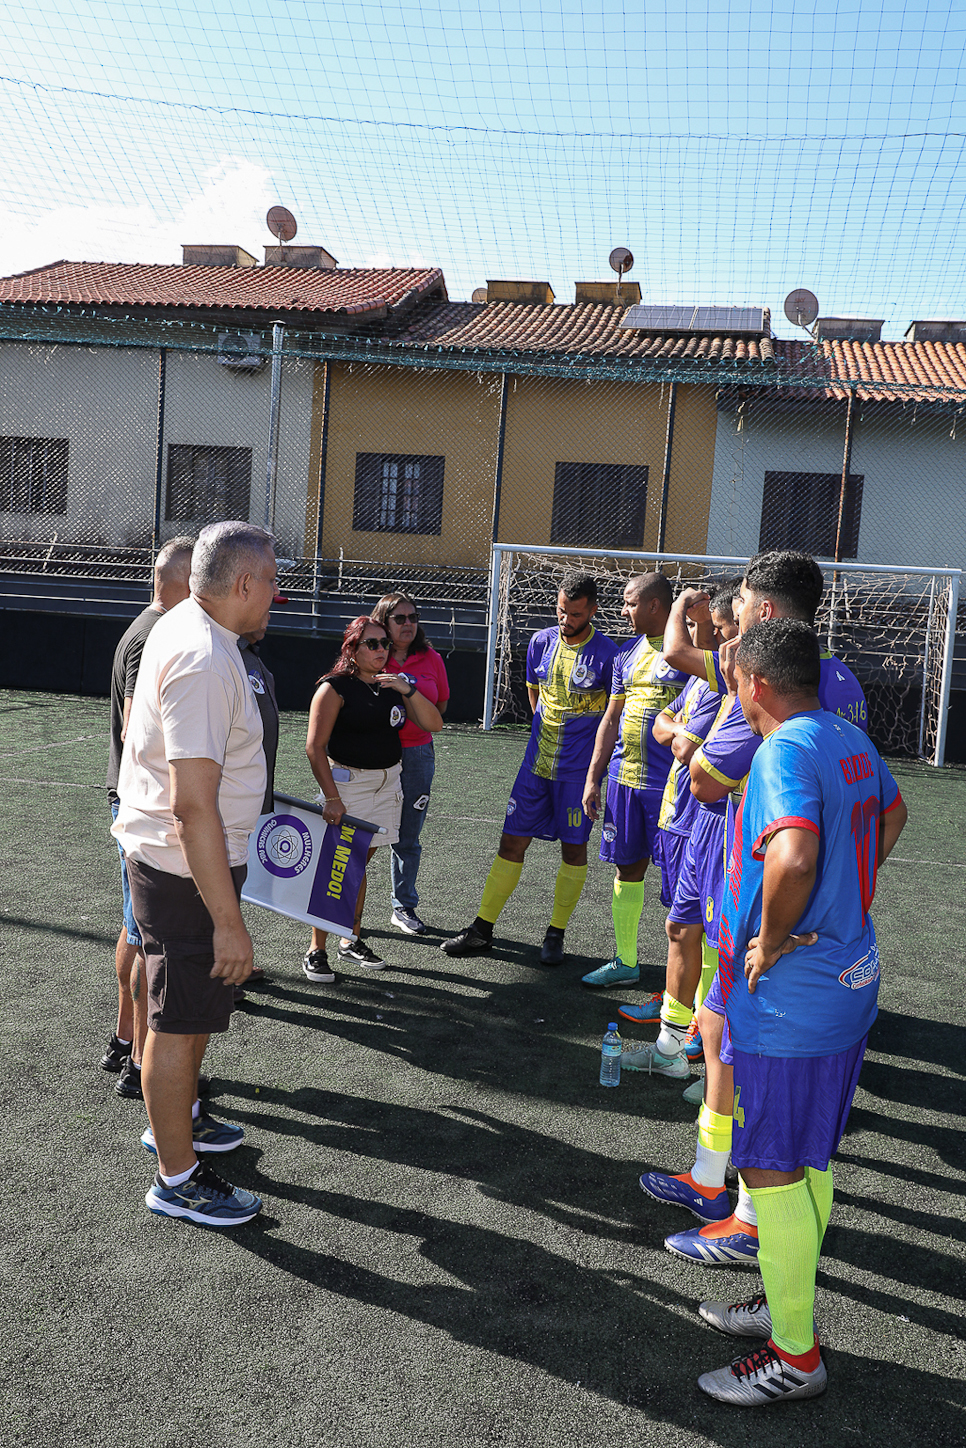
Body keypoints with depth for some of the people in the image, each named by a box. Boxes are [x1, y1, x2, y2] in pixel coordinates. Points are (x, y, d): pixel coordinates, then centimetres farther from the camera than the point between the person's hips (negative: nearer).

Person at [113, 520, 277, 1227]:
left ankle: (177, 1118, 46)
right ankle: (176, 1179, 21)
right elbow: (193, 804, -31)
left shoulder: (182, 627, 7)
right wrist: (228, 920, -28)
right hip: (187, 870, -10)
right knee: (180, 1023, 5)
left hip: (172, 857, 10)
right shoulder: (204, 662, -27)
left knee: (196, 1007, 25)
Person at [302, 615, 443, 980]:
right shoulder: (335, 688, -8)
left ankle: (351, 942, 24)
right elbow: (315, 747, -13)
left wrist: (408, 691, -12)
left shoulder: (393, 686, 9)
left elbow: (434, 724, 2)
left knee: (360, 863, 14)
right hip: (346, 782, -5)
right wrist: (332, 797, -18)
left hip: (387, 783, 6)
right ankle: (316, 951, 5)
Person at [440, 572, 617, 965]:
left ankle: (556, 934, 20)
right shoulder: (541, 642, 4)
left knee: (573, 847, 6)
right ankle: (482, 931, 13)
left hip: (579, 770, -4)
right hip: (536, 763, 4)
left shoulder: (606, 654, -10)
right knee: (512, 842, 5)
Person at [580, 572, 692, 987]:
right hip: (623, 778, 7)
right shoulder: (628, 654, 14)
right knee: (627, 866, 13)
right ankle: (625, 962, 26)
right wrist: (593, 777, 14)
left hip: (670, 782, -7)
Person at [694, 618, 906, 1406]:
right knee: (809, 1160, 21)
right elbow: (891, 815, 25)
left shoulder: (785, 750, -22)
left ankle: (796, 1356, 19)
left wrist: (772, 939, -22)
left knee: (771, 1166, 5)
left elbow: (794, 857, -39)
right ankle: (791, 1302, 38)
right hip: (849, 981, 9)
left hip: (790, 995, -9)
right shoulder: (850, 738, 6)